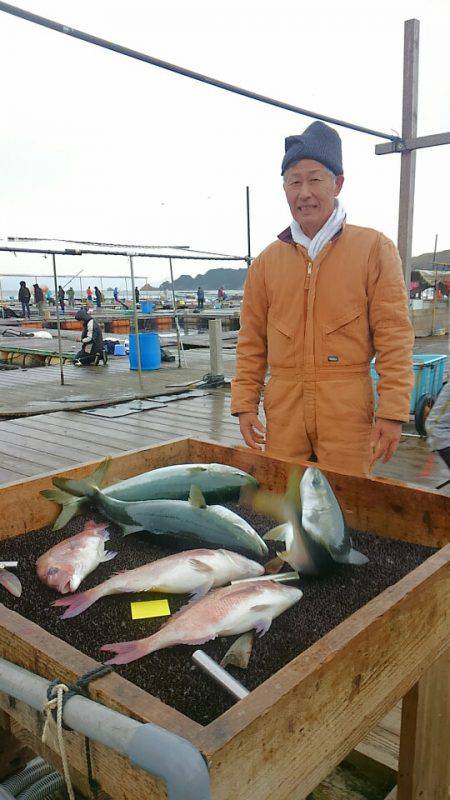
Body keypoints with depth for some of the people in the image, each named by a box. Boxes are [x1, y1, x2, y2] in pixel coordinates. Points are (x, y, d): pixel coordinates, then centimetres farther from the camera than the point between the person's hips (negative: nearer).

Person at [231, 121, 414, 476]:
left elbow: (394, 336, -4)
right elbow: (251, 343, 11)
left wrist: (393, 411, -9)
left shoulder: (374, 248, 1)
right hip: (283, 411, 3)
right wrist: (244, 403, 4)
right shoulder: (267, 261, 10)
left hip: (347, 410, -2)